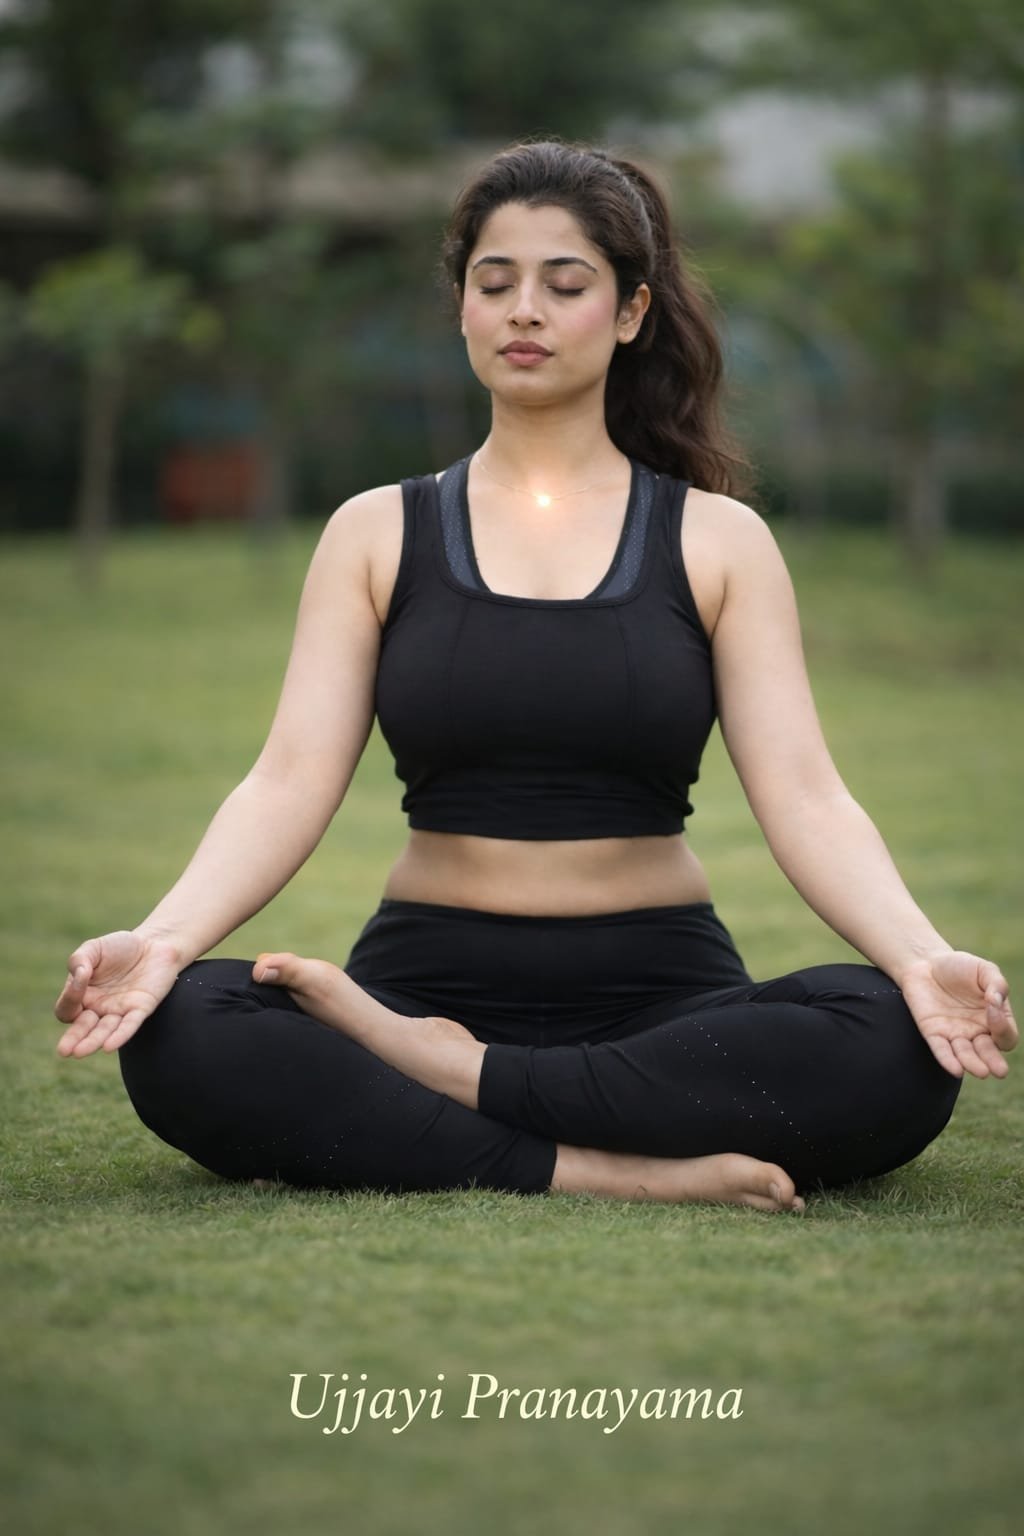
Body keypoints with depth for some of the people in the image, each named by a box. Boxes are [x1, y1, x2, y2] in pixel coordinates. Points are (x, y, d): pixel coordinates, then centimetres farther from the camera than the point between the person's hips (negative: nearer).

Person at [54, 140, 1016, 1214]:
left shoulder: (717, 541, 7)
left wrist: (922, 956, -24)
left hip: (659, 992, 0)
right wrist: (162, 939, -22)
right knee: (177, 1037, -31)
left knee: (896, 1052, -32)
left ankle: (444, 1078, -23)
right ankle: (613, 1171, -31)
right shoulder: (378, 535, 9)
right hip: (433, 975, 0)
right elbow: (291, 781, -3)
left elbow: (803, 795, -4)